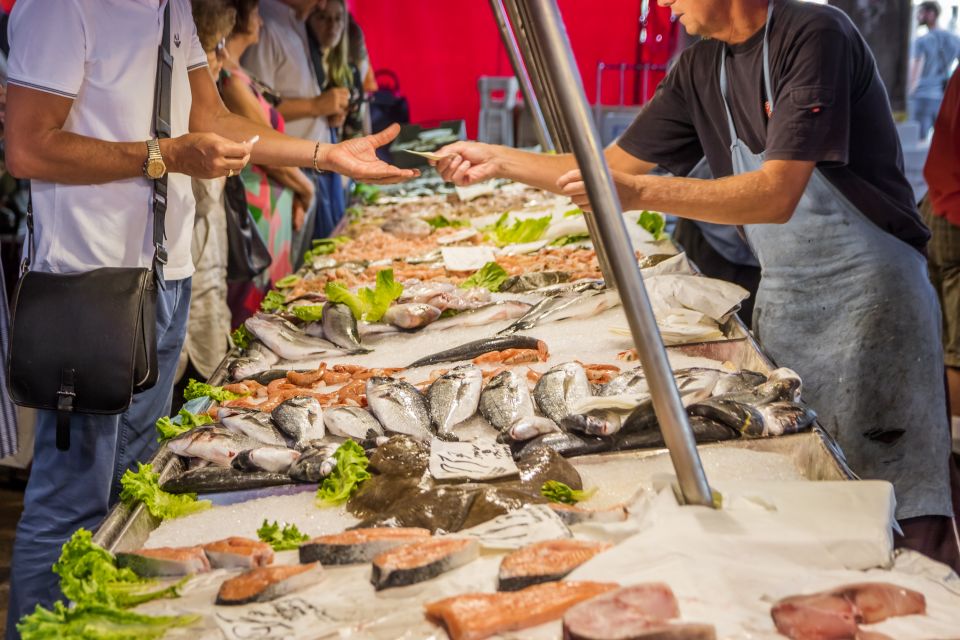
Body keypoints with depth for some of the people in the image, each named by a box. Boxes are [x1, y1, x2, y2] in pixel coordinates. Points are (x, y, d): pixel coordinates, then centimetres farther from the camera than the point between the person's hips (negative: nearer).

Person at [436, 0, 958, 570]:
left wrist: (640, 193, -33)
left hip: (869, 289, -7)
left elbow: (777, 195, -24)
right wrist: (497, 160, 4)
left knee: (909, 519, -5)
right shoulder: (701, 67, 7)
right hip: (782, 295, 7)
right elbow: (613, 166, 11)